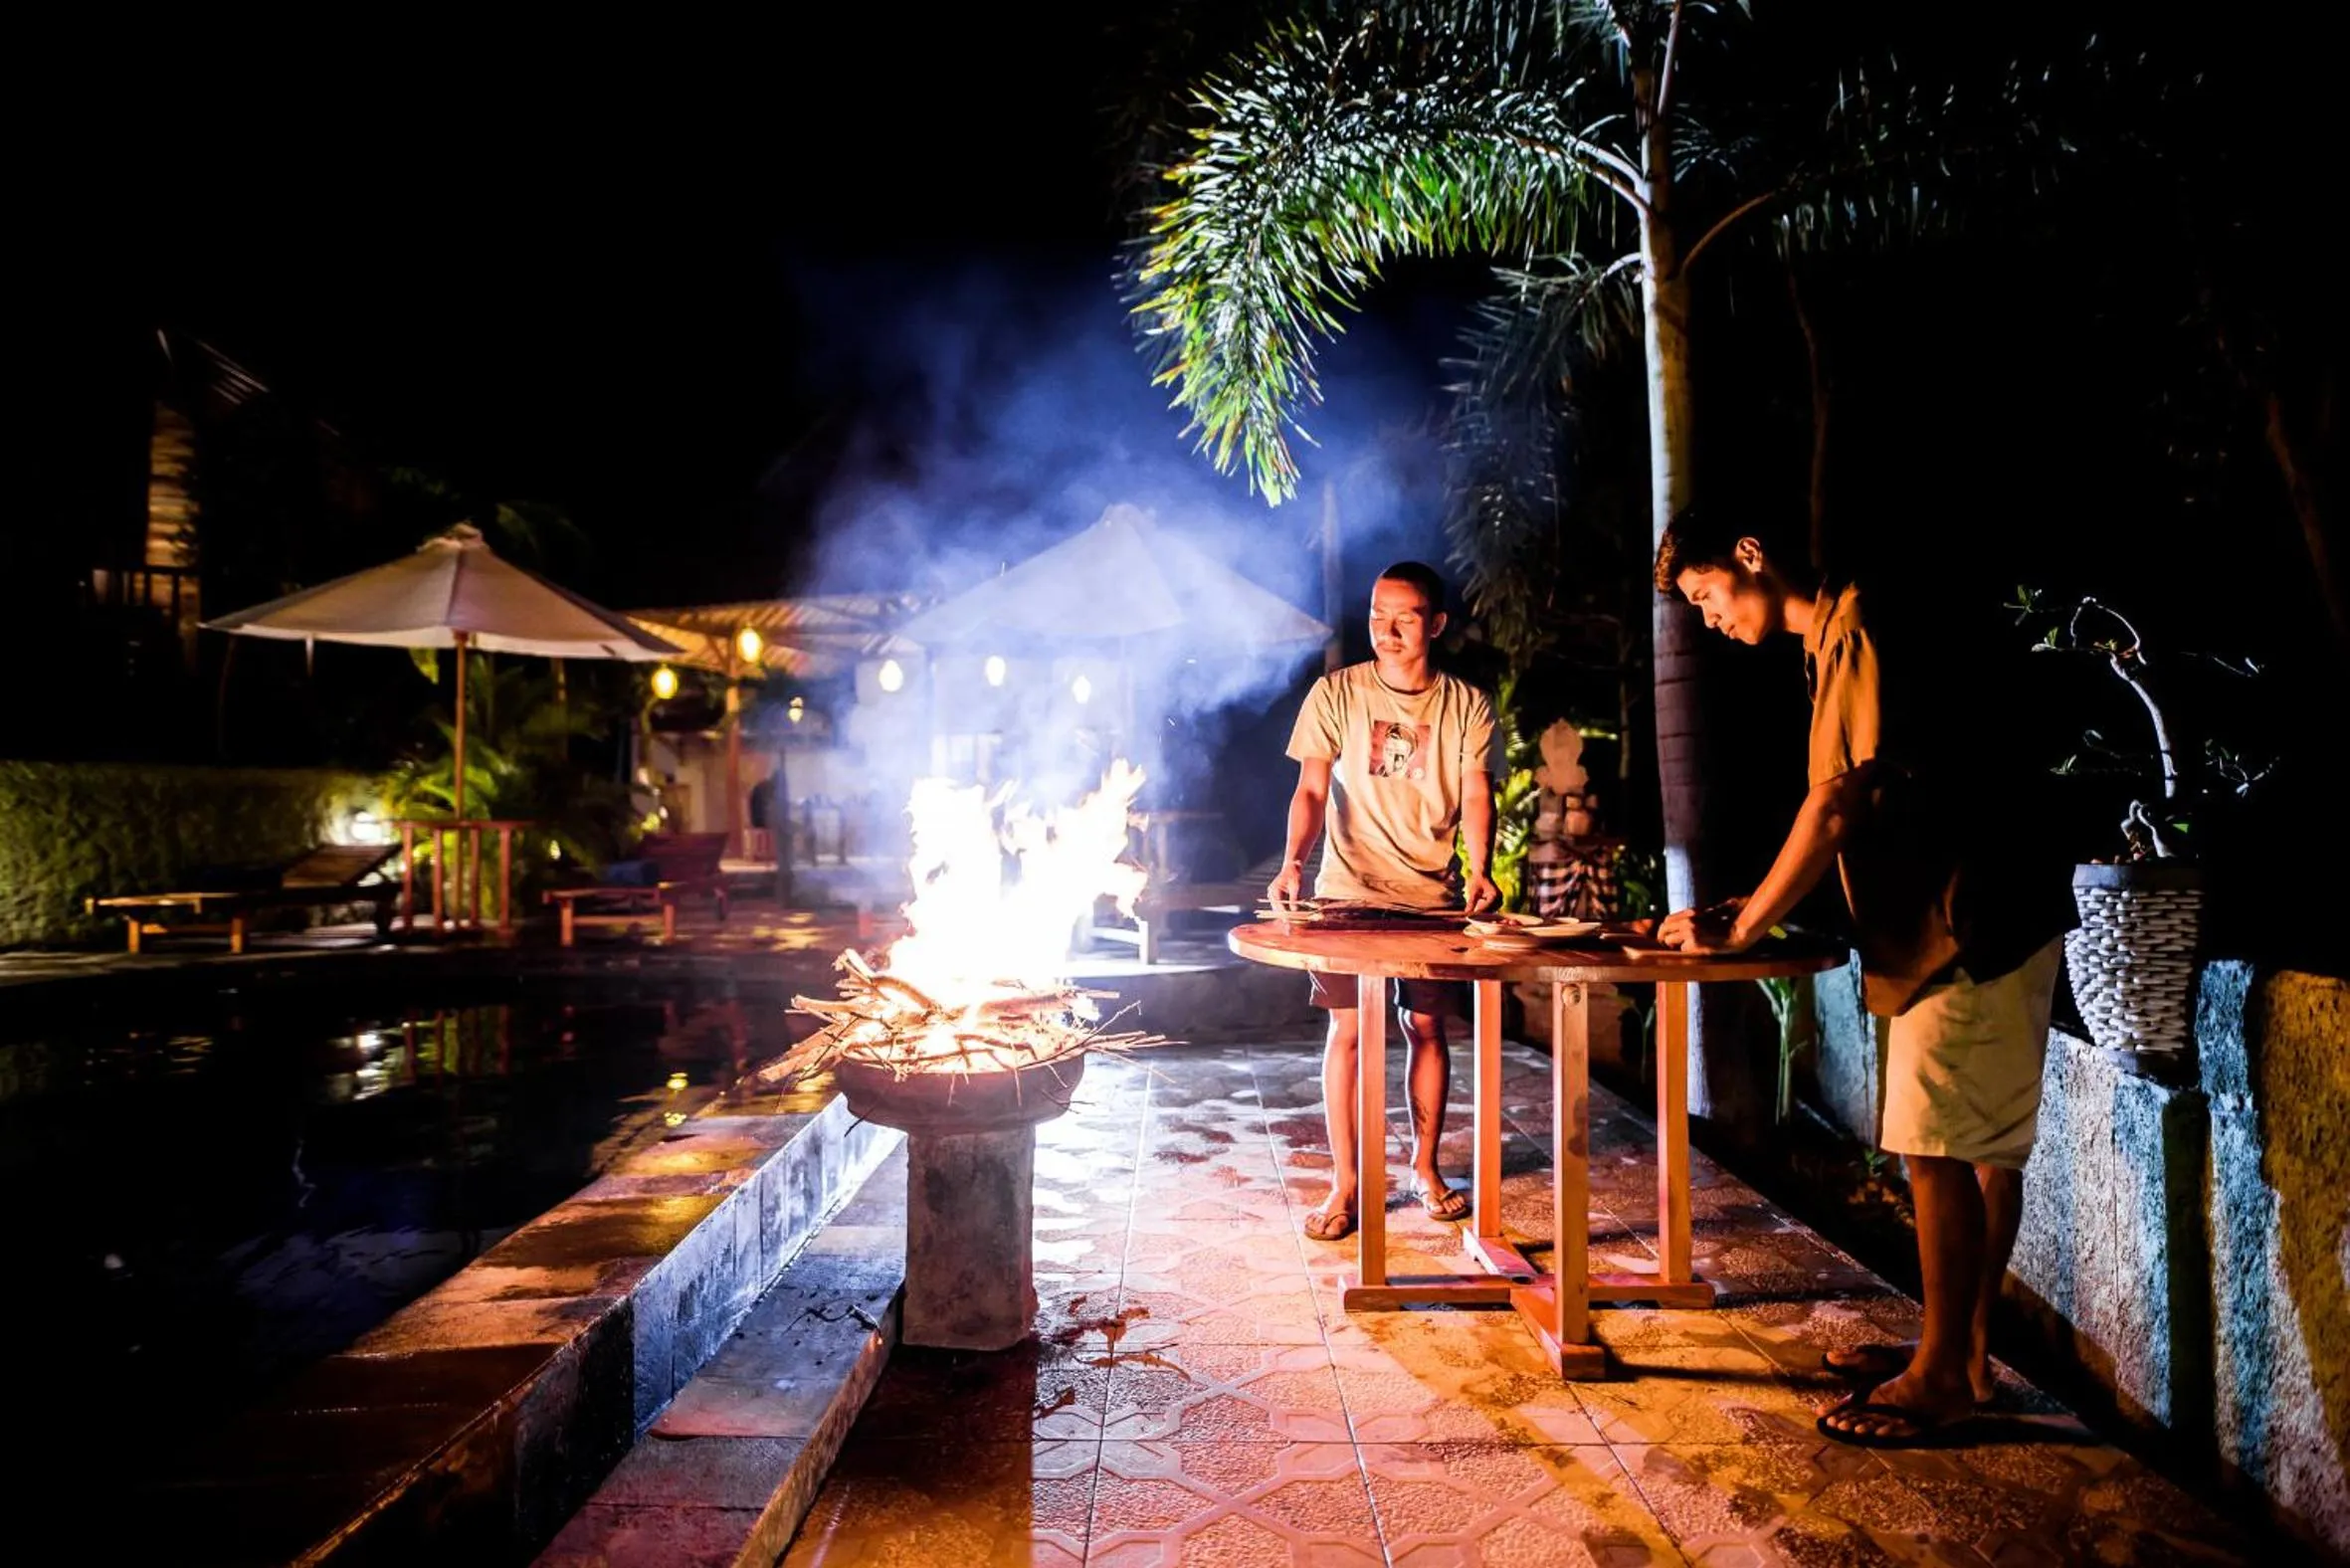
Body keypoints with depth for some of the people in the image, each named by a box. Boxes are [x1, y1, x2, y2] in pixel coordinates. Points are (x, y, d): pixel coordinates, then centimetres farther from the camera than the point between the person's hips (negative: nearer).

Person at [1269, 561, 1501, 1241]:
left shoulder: (1466, 704, 3)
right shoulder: (1335, 693, -1)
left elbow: (1475, 795, -3)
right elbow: (1312, 789, -4)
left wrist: (1479, 869, -20)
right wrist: (1293, 861, -21)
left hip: (1434, 895, 2)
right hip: (1349, 891, -1)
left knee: (1427, 1027, 8)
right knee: (1349, 1030, -1)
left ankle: (1425, 1167, 27)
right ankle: (1345, 1186, 9)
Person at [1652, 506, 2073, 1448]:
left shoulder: (1859, 627, -15)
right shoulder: (1836, 640, 16)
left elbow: (1840, 804, -20)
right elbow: (1851, 813, 17)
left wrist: (1741, 927, -14)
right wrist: (1752, 910, 9)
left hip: (1969, 920, -10)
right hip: (1972, 919, 10)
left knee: (1942, 1147, -4)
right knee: (1984, 1147, 14)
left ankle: (1943, 1374, 8)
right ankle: (1963, 1351, 24)